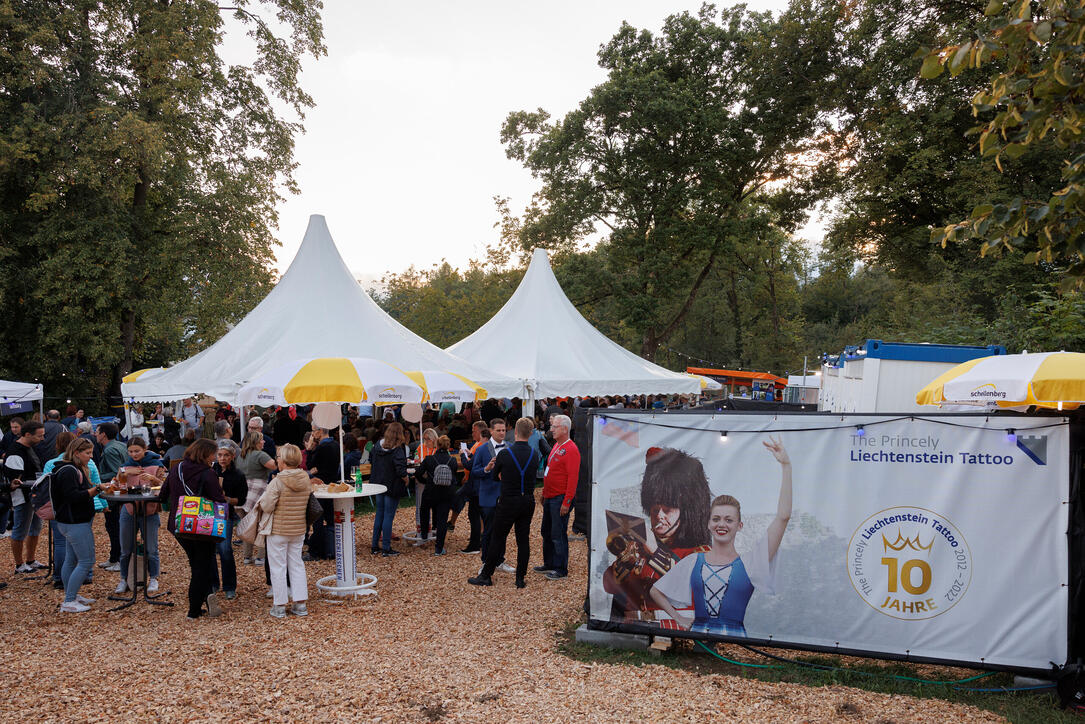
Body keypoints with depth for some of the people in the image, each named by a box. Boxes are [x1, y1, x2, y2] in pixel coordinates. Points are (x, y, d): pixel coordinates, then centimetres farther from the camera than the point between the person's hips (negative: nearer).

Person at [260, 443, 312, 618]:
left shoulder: (277, 482, -19)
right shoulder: (306, 481, -2)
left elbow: (267, 507, -19)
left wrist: (262, 499, 1)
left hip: (278, 531, -5)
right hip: (299, 530, 5)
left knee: (278, 567, 6)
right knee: (297, 564, 15)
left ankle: (279, 606, 13)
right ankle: (300, 604, 17)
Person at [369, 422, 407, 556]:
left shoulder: (377, 445, 0)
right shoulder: (398, 450, -20)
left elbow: (371, 460, 14)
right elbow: (401, 470, -25)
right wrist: (405, 478, -7)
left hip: (378, 484, 7)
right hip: (392, 486, -7)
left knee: (379, 514, 17)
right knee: (388, 516, 1)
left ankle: (375, 546, 23)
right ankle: (386, 549, 6)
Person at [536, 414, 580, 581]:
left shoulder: (571, 450, -16)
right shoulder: (556, 445, 13)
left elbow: (573, 478, -20)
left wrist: (566, 502, -21)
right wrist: (544, 494, 20)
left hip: (560, 499, -9)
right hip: (550, 498, 9)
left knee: (558, 535, -3)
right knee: (546, 532, 17)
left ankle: (561, 569, 7)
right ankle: (549, 564, 29)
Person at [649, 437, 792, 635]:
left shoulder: (748, 564, 4)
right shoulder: (693, 562, 12)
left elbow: (783, 516, -4)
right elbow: (656, 591, 24)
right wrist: (678, 617, 11)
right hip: (697, 639, 1)